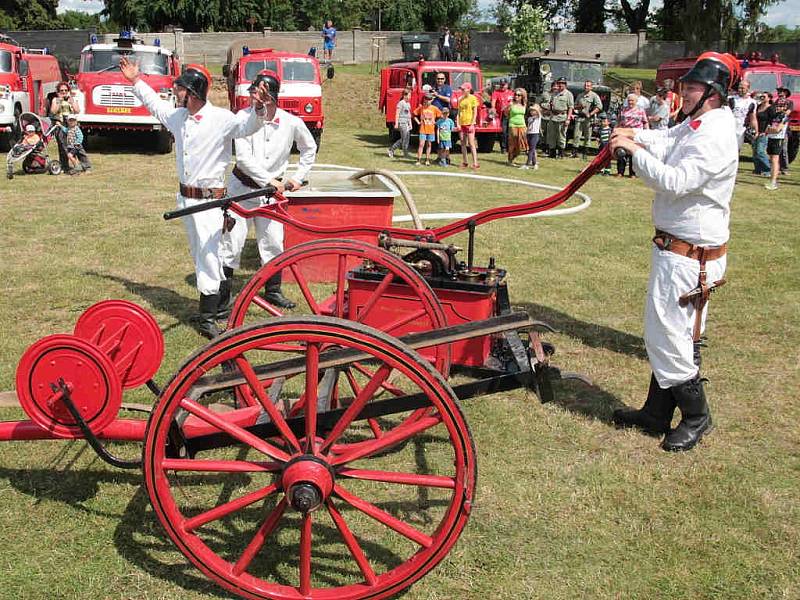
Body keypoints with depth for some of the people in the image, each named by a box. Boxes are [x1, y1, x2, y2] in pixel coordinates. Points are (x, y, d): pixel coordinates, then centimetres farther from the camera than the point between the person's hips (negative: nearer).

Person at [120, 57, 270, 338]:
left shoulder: (221, 119, -16)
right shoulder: (178, 115, 8)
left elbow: (247, 124, -33)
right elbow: (155, 103, 28)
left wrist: (257, 107, -53)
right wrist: (135, 80, 35)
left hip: (209, 199, -8)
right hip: (185, 197, 8)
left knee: (207, 255, -8)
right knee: (200, 255, 15)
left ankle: (209, 317, 0)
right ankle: (222, 303, 29)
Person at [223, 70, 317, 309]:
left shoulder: (291, 123, -7)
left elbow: (309, 149, 12)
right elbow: (243, 158, -18)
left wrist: (298, 177, 8)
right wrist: (269, 180, -22)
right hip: (241, 186, -2)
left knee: (273, 242, 6)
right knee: (233, 239, -2)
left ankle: (273, 290, 21)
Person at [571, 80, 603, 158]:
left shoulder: (594, 95, 0)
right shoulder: (580, 95, 17)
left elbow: (599, 106, -9)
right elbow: (575, 106, 24)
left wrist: (591, 114, -17)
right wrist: (579, 106, 0)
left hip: (588, 119, -4)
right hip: (579, 117, 4)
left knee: (587, 136, 0)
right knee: (576, 135, -3)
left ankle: (584, 153, 6)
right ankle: (574, 152, -1)